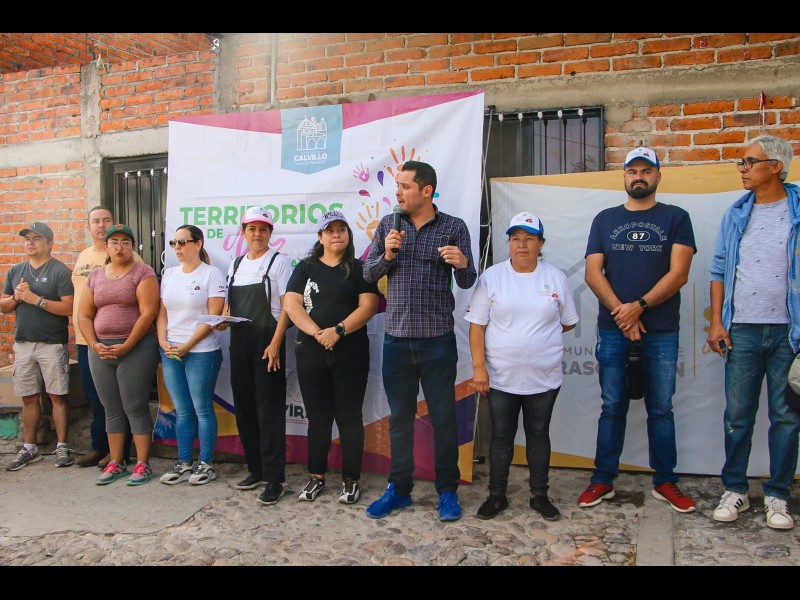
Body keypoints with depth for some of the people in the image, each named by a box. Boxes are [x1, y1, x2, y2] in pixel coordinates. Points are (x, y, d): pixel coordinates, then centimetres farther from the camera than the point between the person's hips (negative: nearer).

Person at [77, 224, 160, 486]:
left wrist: (125, 346, -16)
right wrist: (95, 345, -4)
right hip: (101, 350, 5)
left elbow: (148, 313, -12)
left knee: (135, 408, -2)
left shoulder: (143, 272, -4)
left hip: (137, 348, -5)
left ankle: (142, 464, 7)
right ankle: (115, 463, 20)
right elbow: (84, 315, 11)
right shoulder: (95, 275, 13)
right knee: (112, 410, 11)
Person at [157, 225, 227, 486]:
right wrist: (163, 341, -3)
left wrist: (187, 346, -14)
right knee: (182, 410, 11)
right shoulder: (169, 274, 12)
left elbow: (213, 317, -11)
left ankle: (206, 464, 13)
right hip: (170, 352, 5)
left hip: (201, 351, -5)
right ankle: (184, 462, 21)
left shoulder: (212, 274, -6)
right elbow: (162, 313, 13)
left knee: (202, 409, 2)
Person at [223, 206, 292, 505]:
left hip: (267, 343, -6)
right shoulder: (236, 264, 14)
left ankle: (273, 478, 2)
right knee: (244, 408, 11)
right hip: (239, 343, 6)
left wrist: (275, 343, -17)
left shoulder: (278, 261, -3)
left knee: (269, 411, -5)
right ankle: (255, 469, 24)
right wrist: (223, 318, -1)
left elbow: (286, 306, -9)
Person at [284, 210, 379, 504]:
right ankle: (316, 476, 22)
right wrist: (316, 332, -15)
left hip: (350, 353, -2)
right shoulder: (306, 267, 11)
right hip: (310, 353, 2)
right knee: (317, 416, 10)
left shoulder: (359, 268, 6)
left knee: (349, 417, 2)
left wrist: (338, 331, -18)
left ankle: (351, 480, 13)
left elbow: (368, 306, -5)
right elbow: (291, 304, -1)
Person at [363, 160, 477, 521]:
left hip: (437, 340, -2)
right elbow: (368, 273, 5)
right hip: (396, 339, 3)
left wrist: (462, 264, -26)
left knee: (443, 417, 5)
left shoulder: (454, 227, -1)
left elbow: (466, 283, -4)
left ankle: (447, 491, 20)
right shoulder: (388, 225, 6)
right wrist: (386, 254, -14)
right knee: (399, 418, 12)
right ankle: (399, 489, 25)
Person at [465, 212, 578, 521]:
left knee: (538, 435, 14)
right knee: (501, 436, 9)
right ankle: (497, 495, 23)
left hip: (544, 377, 1)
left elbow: (568, 322, 10)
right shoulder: (491, 277, -3)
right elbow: (477, 325, -5)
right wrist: (478, 367, -10)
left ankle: (540, 495, 28)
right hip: (501, 377, -1)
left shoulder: (556, 278, 1)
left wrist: (540, 333, 4)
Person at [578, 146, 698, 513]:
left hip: (662, 330, -1)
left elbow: (678, 273, -5)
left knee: (661, 409, 6)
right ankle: (603, 480, 15)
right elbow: (592, 273, 1)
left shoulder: (675, 218, 6)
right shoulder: (605, 219, 11)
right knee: (612, 407, 6)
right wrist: (621, 312, -10)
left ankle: (665, 482, 19)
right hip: (612, 329, 1)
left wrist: (639, 306, -16)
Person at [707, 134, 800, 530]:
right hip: (742, 329, 2)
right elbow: (719, 270, 10)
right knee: (737, 414, 6)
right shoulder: (736, 214, 10)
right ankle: (734, 490, 19)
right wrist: (716, 321, 2)